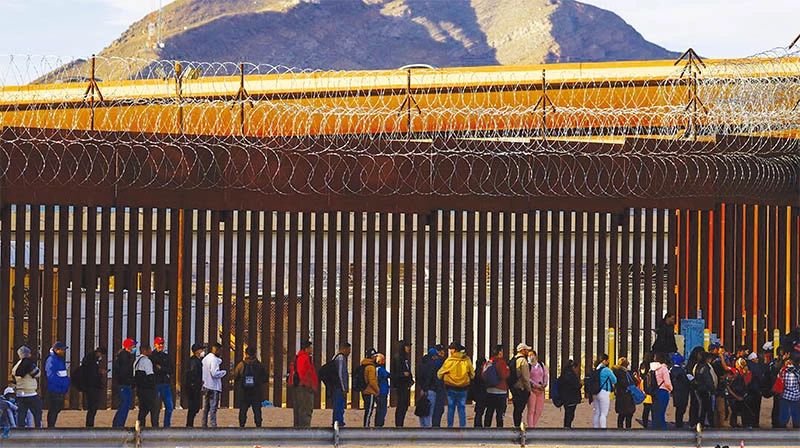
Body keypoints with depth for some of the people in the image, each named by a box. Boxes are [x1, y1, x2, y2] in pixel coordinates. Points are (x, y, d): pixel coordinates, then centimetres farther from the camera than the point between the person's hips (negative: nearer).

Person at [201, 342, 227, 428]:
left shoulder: (205, 358, 11)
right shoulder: (214, 359, -15)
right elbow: (215, 373, -23)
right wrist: (224, 372, -8)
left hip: (205, 386, 8)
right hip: (213, 387, -8)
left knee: (205, 408, 13)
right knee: (213, 408, -6)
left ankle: (204, 425, 15)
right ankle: (213, 425, -8)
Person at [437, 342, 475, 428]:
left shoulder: (449, 360, -10)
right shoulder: (467, 360, -4)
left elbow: (440, 373, -2)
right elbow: (472, 375, 6)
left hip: (451, 388, -1)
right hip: (463, 388, 1)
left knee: (451, 408, 8)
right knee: (462, 408, 6)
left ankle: (450, 426, 8)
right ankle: (463, 426, 2)